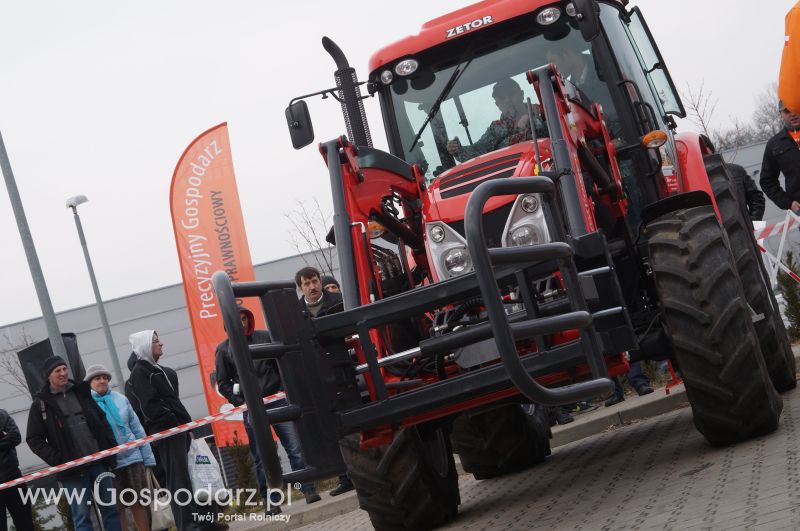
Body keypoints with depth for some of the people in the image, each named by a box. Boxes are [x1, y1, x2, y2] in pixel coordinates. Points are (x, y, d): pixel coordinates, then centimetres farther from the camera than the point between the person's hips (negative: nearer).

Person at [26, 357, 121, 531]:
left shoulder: (81, 392, 12)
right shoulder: (41, 404, 0)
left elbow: (101, 420, 17)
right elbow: (34, 439, -1)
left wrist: (111, 446, 5)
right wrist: (57, 460, -10)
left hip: (99, 463, 4)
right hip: (73, 470, -4)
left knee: (110, 510, 7)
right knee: (82, 516, -3)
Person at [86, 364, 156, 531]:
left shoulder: (120, 399, 5)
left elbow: (137, 429, 8)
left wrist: (147, 458, 5)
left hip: (133, 458, 3)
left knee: (139, 504, 9)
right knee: (117, 509, 5)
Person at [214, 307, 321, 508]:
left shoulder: (265, 337, 8)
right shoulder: (224, 349, 5)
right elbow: (222, 383, 5)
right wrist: (240, 402, -5)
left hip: (277, 400, 1)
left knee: (295, 448, -3)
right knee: (262, 458, 1)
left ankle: (308, 490, 3)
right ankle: (269, 501, 7)